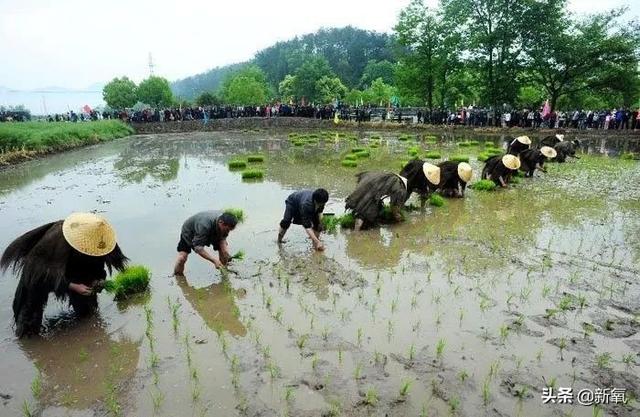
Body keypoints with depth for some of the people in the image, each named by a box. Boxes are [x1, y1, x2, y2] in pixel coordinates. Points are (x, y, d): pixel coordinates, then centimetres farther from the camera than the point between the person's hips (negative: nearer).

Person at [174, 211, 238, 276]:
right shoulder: (204, 226, -45)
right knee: (182, 258, -20)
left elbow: (222, 238, -13)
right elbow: (198, 248, -44)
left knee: (224, 250, -12)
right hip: (189, 231, -5)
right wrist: (214, 260, -52)